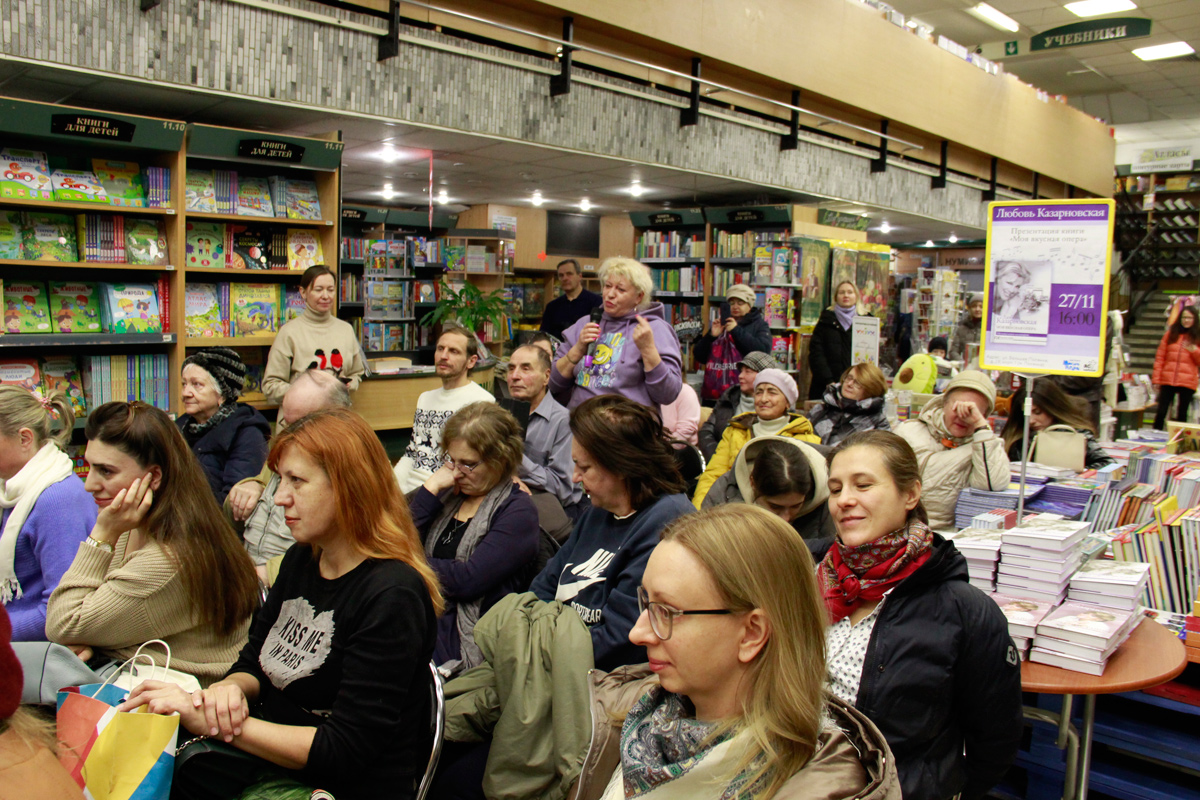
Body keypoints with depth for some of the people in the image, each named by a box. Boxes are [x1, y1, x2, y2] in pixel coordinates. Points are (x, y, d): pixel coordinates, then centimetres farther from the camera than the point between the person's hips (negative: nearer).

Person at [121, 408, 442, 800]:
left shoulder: (391, 596, -20)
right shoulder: (300, 561, 5)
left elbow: (344, 750, -21)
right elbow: (253, 662, 14)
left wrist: (211, 723, -23)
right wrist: (229, 690, -10)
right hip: (269, 759, 7)